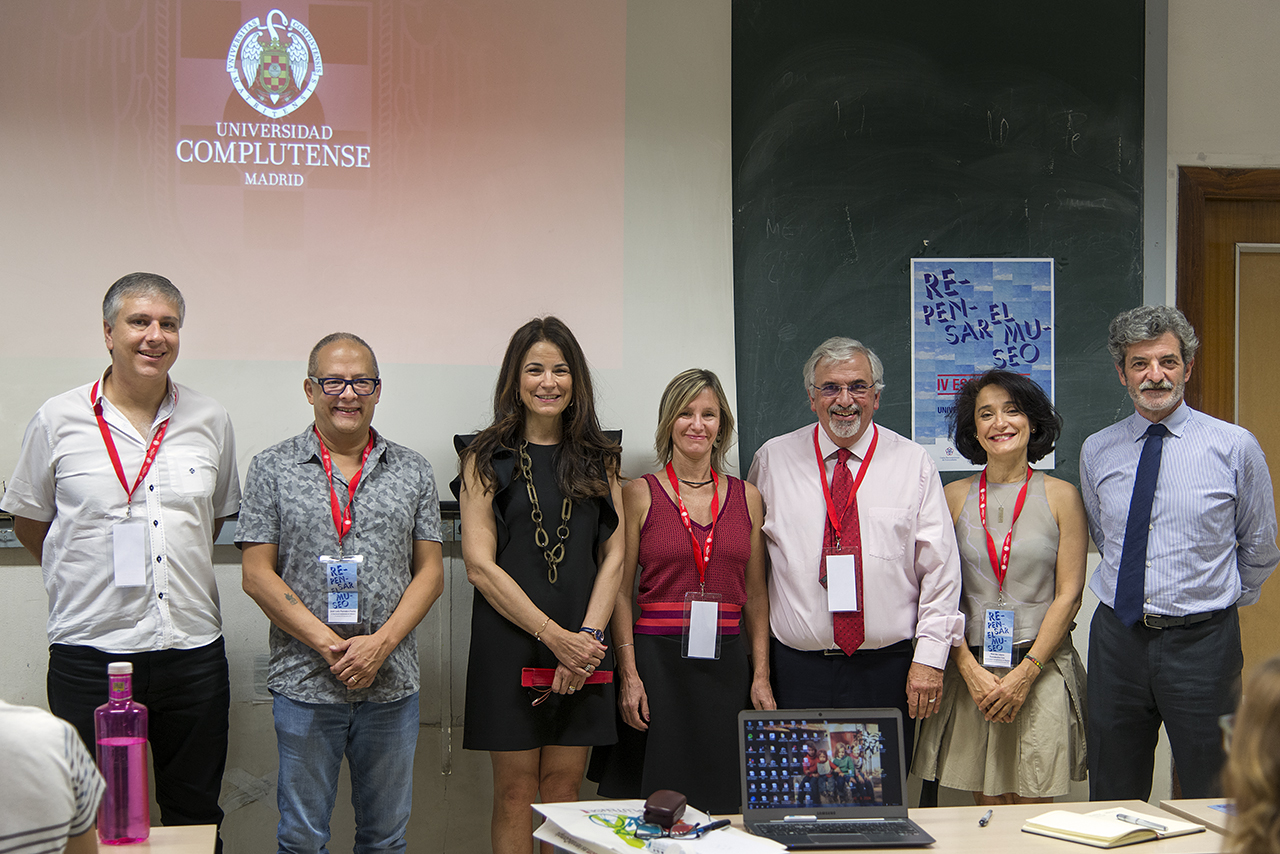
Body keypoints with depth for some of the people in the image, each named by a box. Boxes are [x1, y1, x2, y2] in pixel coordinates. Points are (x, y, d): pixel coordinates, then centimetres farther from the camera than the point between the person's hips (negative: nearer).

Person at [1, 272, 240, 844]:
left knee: (196, 815, 11)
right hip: (89, 652, -2)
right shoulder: (59, 420, -1)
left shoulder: (209, 421, 6)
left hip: (193, 650, 2)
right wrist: (96, 578, 9)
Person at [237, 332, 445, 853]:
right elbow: (257, 575, -3)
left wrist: (381, 643, -11)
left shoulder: (412, 472, 8)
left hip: (392, 684, 2)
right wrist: (329, 645, -12)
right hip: (305, 684, -2)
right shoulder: (272, 469, 2)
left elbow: (430, 571, 5)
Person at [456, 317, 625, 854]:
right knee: (515, 791, 2)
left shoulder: (599, 459, 12)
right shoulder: (488, 460, 2)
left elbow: (613, 558, 8)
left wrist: (587, 635, -7)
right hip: (509, 642, -2)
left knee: (563, 788, 4)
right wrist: (553, 634, -12)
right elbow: (480, 565, -5)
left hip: (581, 645, 2)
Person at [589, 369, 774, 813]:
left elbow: (755, 595, 12)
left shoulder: (747, 497, 10)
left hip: (727, 665, 3)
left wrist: (761, 675, 3)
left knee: (724, 807, 3)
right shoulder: (640, 494, 2)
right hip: (658, 660, -3)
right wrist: (629, 673, -9)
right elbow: (620, 591, 0)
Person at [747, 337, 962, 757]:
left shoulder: (913, 464, 3)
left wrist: (929, 658, -5)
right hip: (797, 670, 0)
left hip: (887, 670, 0)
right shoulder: (773, 459, 5)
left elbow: (940, 569, 2)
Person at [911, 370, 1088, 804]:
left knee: (1033, 807, -2)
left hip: (1042, 667, -1)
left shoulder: (1061, 497, 3)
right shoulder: (954, 497, 7)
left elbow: (1068, 594, 0)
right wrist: (971, 670, -7)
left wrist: (1026, 673, -8)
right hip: (970, 671, 1)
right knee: (987, 807, 2)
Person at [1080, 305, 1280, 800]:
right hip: (1117, 638, 3)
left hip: (1202, 643, -3)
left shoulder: (1234, 447, -4)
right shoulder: (1096, 452, 5)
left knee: (1213, 808, 5)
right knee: (1112, 803, 11)